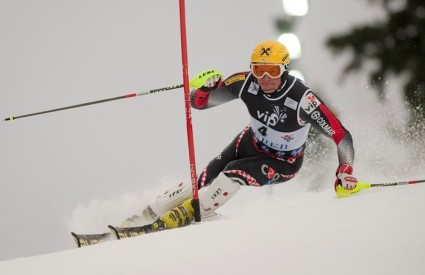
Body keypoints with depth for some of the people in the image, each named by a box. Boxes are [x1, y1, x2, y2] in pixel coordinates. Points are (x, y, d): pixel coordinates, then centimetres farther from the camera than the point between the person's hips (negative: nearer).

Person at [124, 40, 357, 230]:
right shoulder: (246, 83, -24)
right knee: (204, 181, -10)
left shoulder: (302, 99, -35)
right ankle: (148, 214, 2)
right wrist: (206, 86, -37)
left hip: (283, 163, -4)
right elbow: (198, 102, -15)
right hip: (251, 143, 4)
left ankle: (184, 215, -17)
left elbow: (341, 136, -33)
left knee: (233, 174, -28)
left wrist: (345, 171, -47)